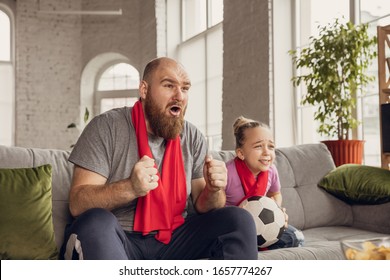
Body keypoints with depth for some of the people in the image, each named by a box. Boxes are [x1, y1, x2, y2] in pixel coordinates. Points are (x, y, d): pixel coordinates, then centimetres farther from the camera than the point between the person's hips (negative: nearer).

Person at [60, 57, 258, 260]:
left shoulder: (193, 137, 6)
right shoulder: (106, 127, -7)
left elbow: (201, 206, 7)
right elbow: (77, 203, -13)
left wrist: (213, 190, -17)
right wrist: (130, 188, -31)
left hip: (173, 240, 4)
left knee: (238, 220, -14)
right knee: (97, 222, -36)